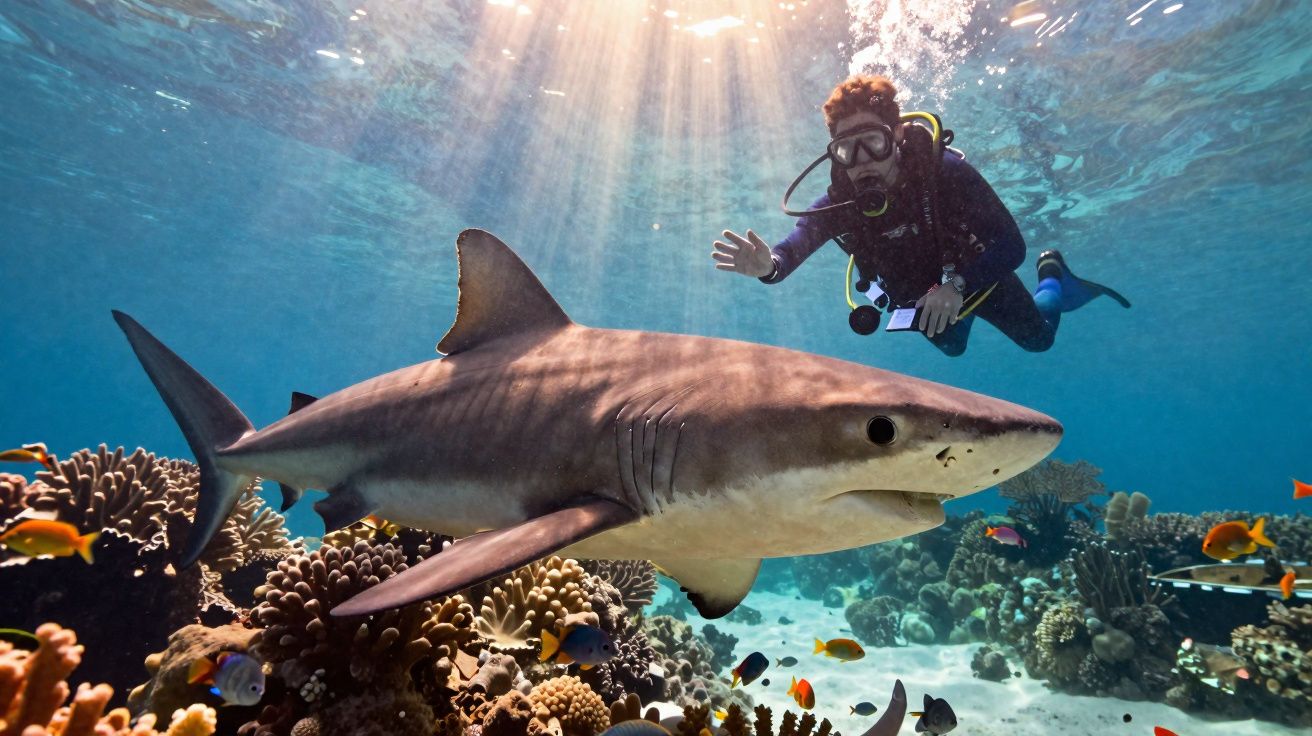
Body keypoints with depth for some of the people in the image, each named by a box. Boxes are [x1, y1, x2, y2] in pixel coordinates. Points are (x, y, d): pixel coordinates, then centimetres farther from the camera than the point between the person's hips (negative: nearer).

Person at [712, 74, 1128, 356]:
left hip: (973, 276, -2)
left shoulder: (945, 171, -36)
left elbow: (1011, 245, -37)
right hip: (914, 295, 3)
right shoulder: (840, 202, -30)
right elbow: (796, 244, -44)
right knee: (952, 347, 32)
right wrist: (768, 265, -68)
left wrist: (957, 284, -54)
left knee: (1038, 338, 21)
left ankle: (1051, 274, 48)